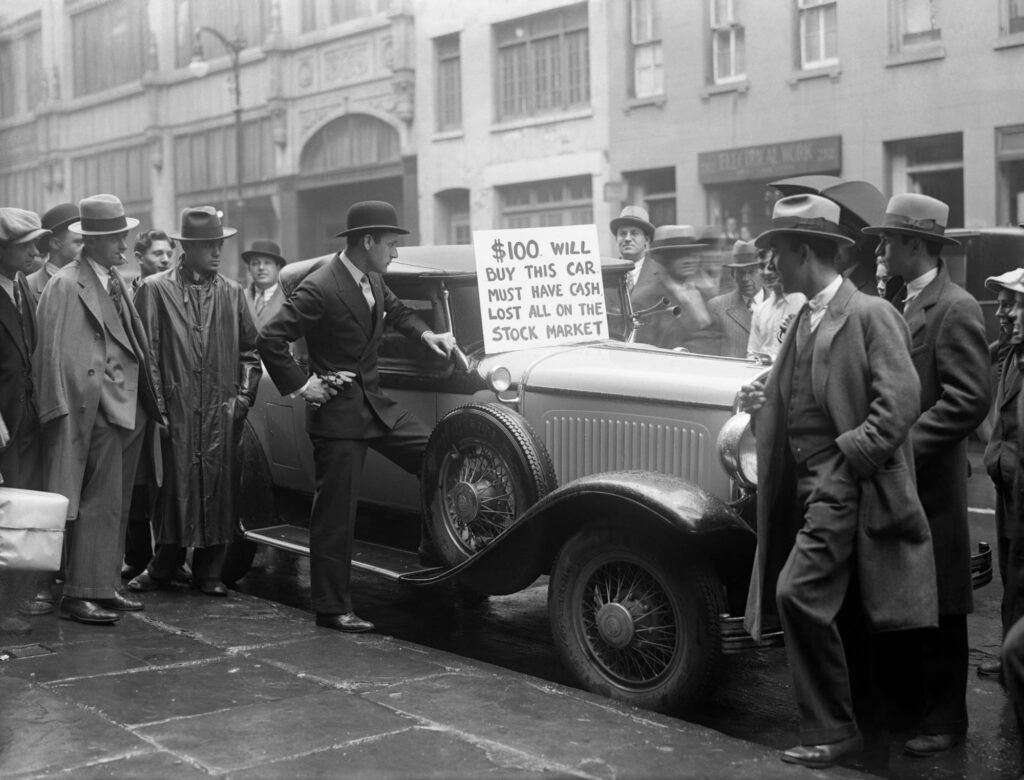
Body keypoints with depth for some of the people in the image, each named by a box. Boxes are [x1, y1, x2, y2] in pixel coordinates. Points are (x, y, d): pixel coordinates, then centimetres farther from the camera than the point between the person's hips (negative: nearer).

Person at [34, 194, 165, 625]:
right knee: (98, 505, -7)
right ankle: (79, 594, 0)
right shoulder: (66, 285, -10)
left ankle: (104, 587, 22)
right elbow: (53, 352, -13)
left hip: (130, 408, 9)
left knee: (116, 506, 13)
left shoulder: (115, 281, 15)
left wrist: (152, 400, 14)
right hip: (98, 408, -9)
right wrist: (64, 411, -17)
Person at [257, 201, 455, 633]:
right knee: (335, 514, -1)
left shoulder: (373, 281, 6)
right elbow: (269, 339, -21)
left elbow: (395, 310, 28)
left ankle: (435, 552, 17)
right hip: (337, 411, -8)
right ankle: (332, 609, 11)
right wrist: (300, 385, -17)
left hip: (374, 402, 8)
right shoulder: (320, 289, -20)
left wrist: (426, 334, 11)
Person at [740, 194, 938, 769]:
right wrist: (765, 401, 2)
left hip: (847, 481, -9)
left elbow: (899, 402, -17)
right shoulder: (804, 321, 16)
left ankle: (831, 731, -4)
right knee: (816, 605, 12)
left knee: (798, 594, -17)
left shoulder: (871, 314, -9)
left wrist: (847, 456, -21)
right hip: (811, 484, 9)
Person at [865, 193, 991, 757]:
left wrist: (904, 446, -21)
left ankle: (944, 718, 13)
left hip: (929, 479, -8)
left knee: (937, 605, 2)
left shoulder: (954, 308, -13)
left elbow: (970, 398, -20)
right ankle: (910, 698, 26)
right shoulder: (908, 305, 13)